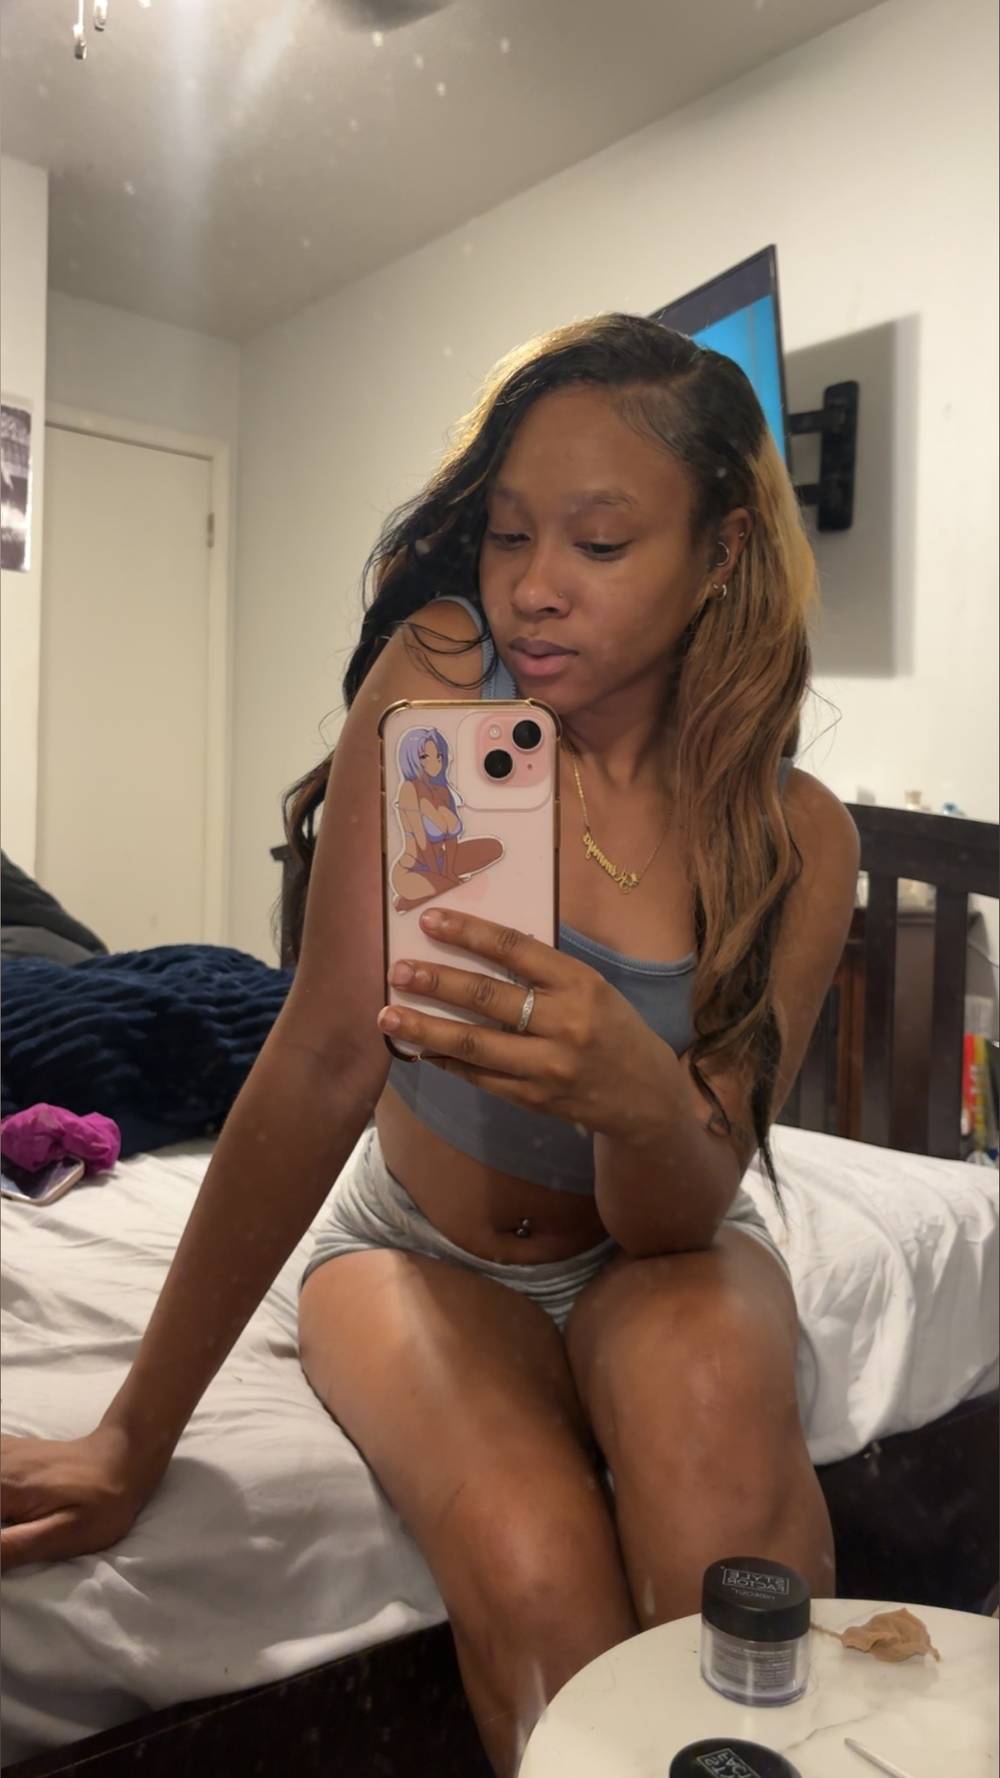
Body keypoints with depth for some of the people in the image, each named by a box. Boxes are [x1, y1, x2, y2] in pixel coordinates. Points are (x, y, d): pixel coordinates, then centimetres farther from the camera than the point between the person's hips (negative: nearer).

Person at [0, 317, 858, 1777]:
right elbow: (328, 1058, -22)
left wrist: (643, 1099, -42)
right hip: (420, 1246, 0)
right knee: (528, 1566, -30)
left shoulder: (795, 840, -15)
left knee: (705, 1395, -33)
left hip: (646, 1254, 1)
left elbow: (679, 1216, -17)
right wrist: (136, 1436, -22)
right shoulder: (438, 674, -19)